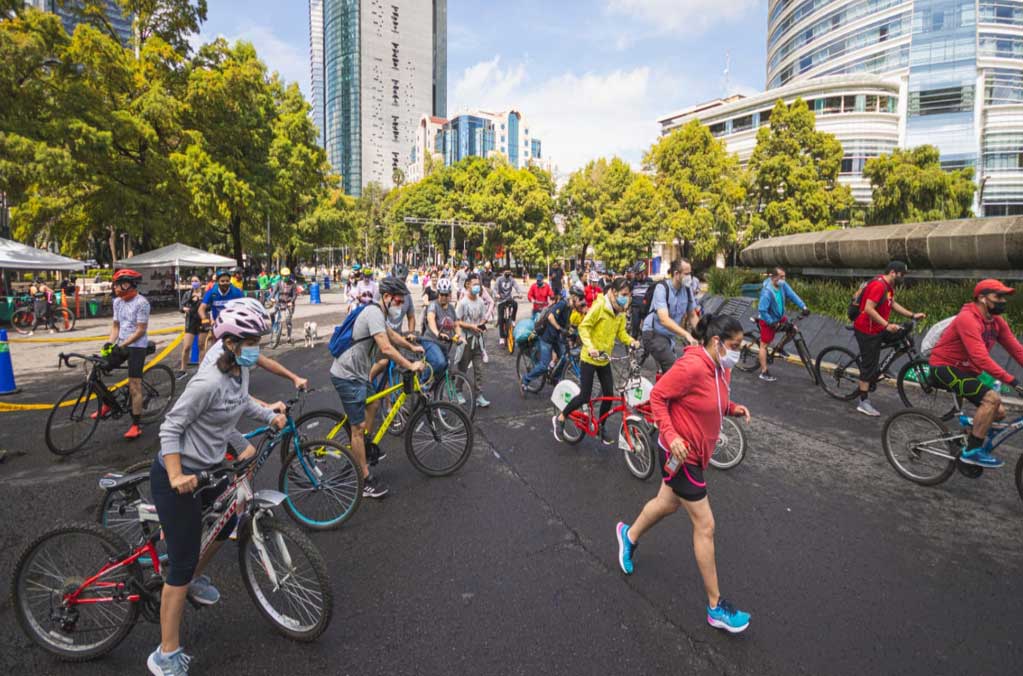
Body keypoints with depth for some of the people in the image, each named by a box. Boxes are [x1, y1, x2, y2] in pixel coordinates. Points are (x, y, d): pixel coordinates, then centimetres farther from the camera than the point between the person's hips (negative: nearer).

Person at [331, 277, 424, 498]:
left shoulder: (377, 312, 12)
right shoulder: (374, 313, -21)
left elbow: (389, 334, 32)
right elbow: (386, 348, -31)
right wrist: (411, 366, -24)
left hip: (356, 372, 11)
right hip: (347, 376, -11)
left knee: (373, 403, 29)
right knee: (358, 427, -6)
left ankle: (366, 446, 42)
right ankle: (366, 481, 2)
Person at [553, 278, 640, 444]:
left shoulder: (621, 312, 3)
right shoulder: (599, 306, -19)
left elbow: (621, 332, 5)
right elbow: (583, 327, -21)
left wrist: (632, 341, -15)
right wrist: (590, 347, -35)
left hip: (604, 359, 7)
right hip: (589, 358, -7)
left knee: (609, 395, 6)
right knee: (585, 397, -6)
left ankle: (601, 426, 27)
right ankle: (560, 418, 15)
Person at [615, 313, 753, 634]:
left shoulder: (721, 369, 1)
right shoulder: (692, 366, -27)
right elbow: (657, 396, -22)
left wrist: (733, 409, -4)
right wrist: (671, 435, -28)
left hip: (695, 452, 9)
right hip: (681, 453, -9)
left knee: (668, 503, 27)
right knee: (705, 526, -1)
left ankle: (629, 535, 53)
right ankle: (716, 607, 14)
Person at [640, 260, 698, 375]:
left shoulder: (687, 290, -5)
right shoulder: (662, 288, -22)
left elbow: (692, 316, 7)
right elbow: (664, 319, -32)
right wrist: (686, 335, -40)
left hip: (669, 335, 7)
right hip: (654, 333, -7)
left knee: (666, 371, 17)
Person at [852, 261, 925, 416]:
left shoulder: (888, 286, 9)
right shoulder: (878, 285, -22)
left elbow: (893, 304, 18)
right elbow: (868, 309, -28)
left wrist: (912, 315, 12)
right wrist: (887, 325, -30)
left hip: (878, 328, 9)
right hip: (867, 330, -9)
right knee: (869, 365, -4)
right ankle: (863, 402, 5)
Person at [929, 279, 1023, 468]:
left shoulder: (997, 322, 5)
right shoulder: (967, 319, -22)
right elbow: (981, 358, -30)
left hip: (965, 371, 9)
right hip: (945, 368, -9)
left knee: (998, 412, 6)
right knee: (992, 398, -23)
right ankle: (972, 451, -14)